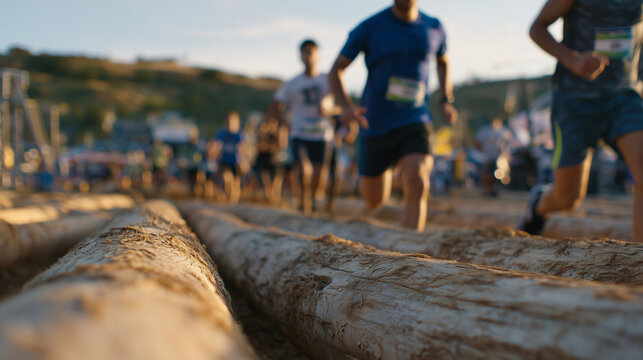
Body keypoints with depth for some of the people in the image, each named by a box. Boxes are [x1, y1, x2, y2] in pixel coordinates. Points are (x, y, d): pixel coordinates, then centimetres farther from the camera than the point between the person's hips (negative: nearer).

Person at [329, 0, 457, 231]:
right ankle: (385, 168, 47)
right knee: (374, 201, 10)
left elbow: (443, 61, 26)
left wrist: (446, 101, 11)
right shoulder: (370, 28, -5)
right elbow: (336, 69, 0)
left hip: (416, 123, 1)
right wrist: (345, 106, -18)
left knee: (417, 184, -26)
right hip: (375, 124, -1)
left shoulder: (434, 29, 4)